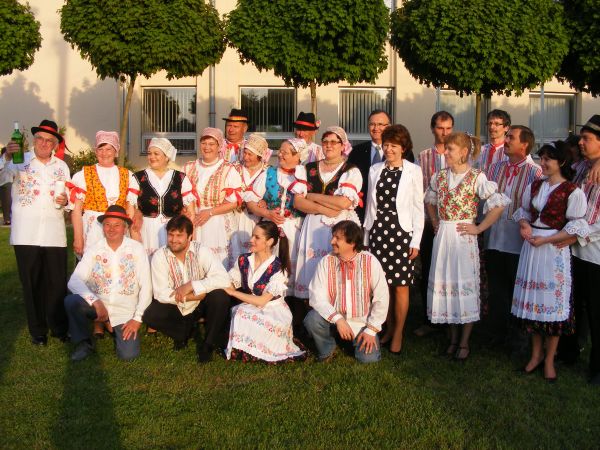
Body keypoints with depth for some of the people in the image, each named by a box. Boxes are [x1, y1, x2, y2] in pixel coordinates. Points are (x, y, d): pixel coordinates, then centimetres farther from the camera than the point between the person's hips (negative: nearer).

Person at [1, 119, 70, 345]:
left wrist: (65, 201, -5)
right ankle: (37, 331, 16)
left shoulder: (62, 167, 14)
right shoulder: (19, 161, 3)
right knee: (31, 284, 5)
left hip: (54, 235, 2)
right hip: (26, 235, -2)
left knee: (57, 283, 1)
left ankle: (59, 328, 15)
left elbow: (68, 198, 18)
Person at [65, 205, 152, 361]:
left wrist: (137, 318, -11)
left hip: (125, 311, -1)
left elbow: (146, 287, -6)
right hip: (98, 305, 1)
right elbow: (74, 281, -13)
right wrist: (95, 301, -27)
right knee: (71, 301, -28)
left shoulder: (137, 249, -5)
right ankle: (83, 342, -2)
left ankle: (120, 332, 18)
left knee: (128, 354, -18)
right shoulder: (93, 250, -1)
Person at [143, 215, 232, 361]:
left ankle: (208, 344, -7)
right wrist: (196, 295, -23)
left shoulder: (201, 252, -16)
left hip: (200, 306, -1)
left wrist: (191, 286, -31)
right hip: (175, 308, 1)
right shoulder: (160, 256, -14)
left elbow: (223, 279, -28)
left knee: (220, 297, -29)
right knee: (149, 316, -24)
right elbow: (161, 294, -18)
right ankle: (187, 331, 4)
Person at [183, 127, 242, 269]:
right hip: (194, 225, 3)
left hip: (219, 227, -3)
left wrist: (210, 212, -12)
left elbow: (235, 202, -5)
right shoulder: (189, 168, 12)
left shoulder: (228, 170, -2)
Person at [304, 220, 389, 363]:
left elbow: (381, 298, -8)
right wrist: (338, 319, -27)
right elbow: (317, 297, -15)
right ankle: (326, 349, 4)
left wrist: (371, 330, -11)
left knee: (368, 358, -19)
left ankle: (357, 340, 17)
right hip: (334, 318, 1)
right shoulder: (326, 262, -9)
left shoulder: (370, 262, -11)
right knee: (312, 319, -28)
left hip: (362, 322, -1)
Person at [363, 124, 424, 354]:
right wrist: (366, 235, 10)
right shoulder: (375, 170, 9)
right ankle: (388, 329, 22)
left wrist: (416, 241, -4)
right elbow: (371, 204, 13)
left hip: (401, 232, -3)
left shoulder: (413, 171, -2)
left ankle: (398, 333, 14)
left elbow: (418, 207, -1)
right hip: (378, 231, 3)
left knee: (400, 285, 1)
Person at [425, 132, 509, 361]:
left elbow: (498, 204, -12)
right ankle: (453, 338, 24)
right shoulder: (440, 176, 7)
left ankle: (464, 342, 14)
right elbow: (429, 200, 24)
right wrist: (435, 222, 13)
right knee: (445, 284, 9)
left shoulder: (476, 177, -9)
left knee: (465, 285, 1)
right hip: (442, 236, 5)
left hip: (463, 237, -5)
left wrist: (479, 228, -11)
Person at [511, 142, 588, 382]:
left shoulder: (572, 192, -10)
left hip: (555, 250, -6)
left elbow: (575, 227, -12)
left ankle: (549, 359, 16)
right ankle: (536, 354, 25)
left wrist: (545, 240, -17)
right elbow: (523, 211, 17)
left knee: (553, 303, 2)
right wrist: (524, 225, -5)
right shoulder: (534, 186, 9)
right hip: (531, 248, 6)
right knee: (532, 301, 11)